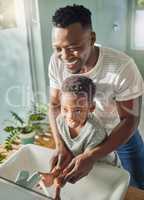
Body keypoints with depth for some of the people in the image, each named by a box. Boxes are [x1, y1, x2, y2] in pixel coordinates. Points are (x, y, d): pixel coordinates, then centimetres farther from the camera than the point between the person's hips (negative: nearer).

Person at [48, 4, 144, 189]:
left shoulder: (123, 67, -36)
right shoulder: (56, 62, -23)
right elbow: (55, 106, -12)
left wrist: (92, 157, -38)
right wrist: (61, 146, -27)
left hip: (122, 131, -2)